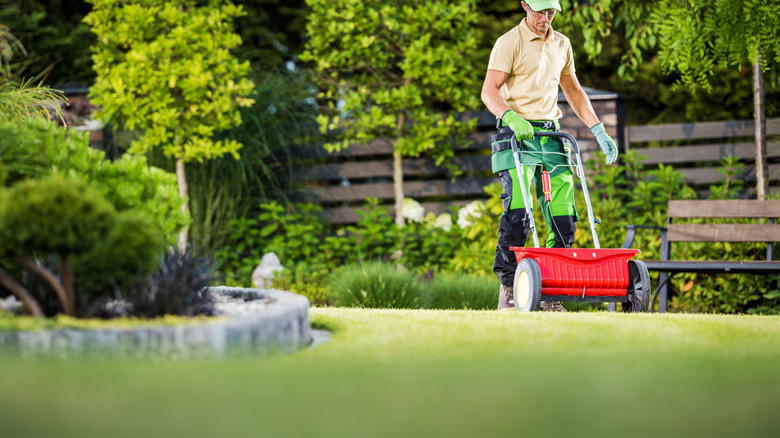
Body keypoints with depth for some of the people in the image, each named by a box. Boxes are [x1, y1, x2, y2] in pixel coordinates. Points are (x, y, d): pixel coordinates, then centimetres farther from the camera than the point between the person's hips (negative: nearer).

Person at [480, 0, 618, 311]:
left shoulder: (561, 44, 17)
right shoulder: (509, 42, -3)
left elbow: (573, 90, 27)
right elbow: (489, 91, -11)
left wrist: (599, 131, 20)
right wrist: (511, 117, -30)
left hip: (550, 135, 6)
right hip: (516, 135, -6)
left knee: (563, 217, -2)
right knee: (518, 212, -20)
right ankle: (508, 290, -15)